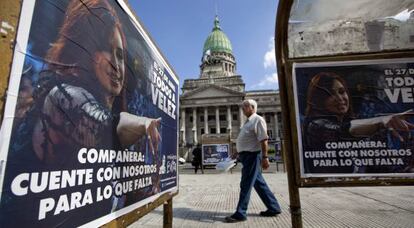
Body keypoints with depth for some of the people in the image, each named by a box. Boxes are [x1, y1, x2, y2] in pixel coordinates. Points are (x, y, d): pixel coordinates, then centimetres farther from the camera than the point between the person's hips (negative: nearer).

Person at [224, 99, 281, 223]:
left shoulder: (258, 120, -11)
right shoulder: (248, 121, 17)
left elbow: (263, 140, -19)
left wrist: (264, 157, -23)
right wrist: (237, 152, 25)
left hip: (252, 155, -10)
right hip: (246, 155, 10)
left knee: (246, 185, -4)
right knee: (259, 183, 15)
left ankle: (240, 213, 6)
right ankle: (273, 208, 28)